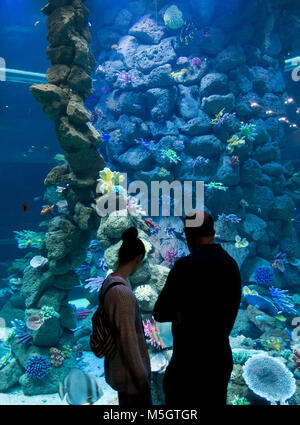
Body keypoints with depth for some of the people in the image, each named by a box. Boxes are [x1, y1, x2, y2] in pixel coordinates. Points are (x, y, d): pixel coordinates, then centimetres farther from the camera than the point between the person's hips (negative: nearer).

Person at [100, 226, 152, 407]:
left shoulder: (108, 282, -2)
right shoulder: (123, 293, -30)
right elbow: (129, 341, -25)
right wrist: (142, 377, -14)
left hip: (118, 365, 9)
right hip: (129, 372, -9)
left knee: (126, 403, 23)